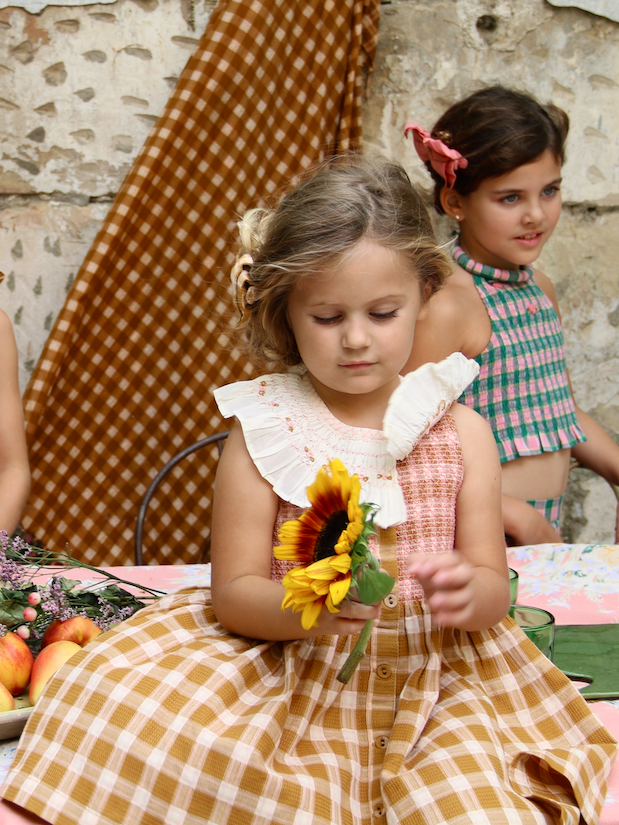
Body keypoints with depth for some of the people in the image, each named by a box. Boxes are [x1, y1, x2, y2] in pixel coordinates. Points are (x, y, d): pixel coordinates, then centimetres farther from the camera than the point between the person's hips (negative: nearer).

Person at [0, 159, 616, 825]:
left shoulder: (460, 431, 2)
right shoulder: (262, 428, -3)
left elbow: (494, 588, 3)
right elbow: (233, 591, -4)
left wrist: (469, 592, -22)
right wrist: (308, 608, -26)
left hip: (431, 678, 1)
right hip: (288, 671, 0)